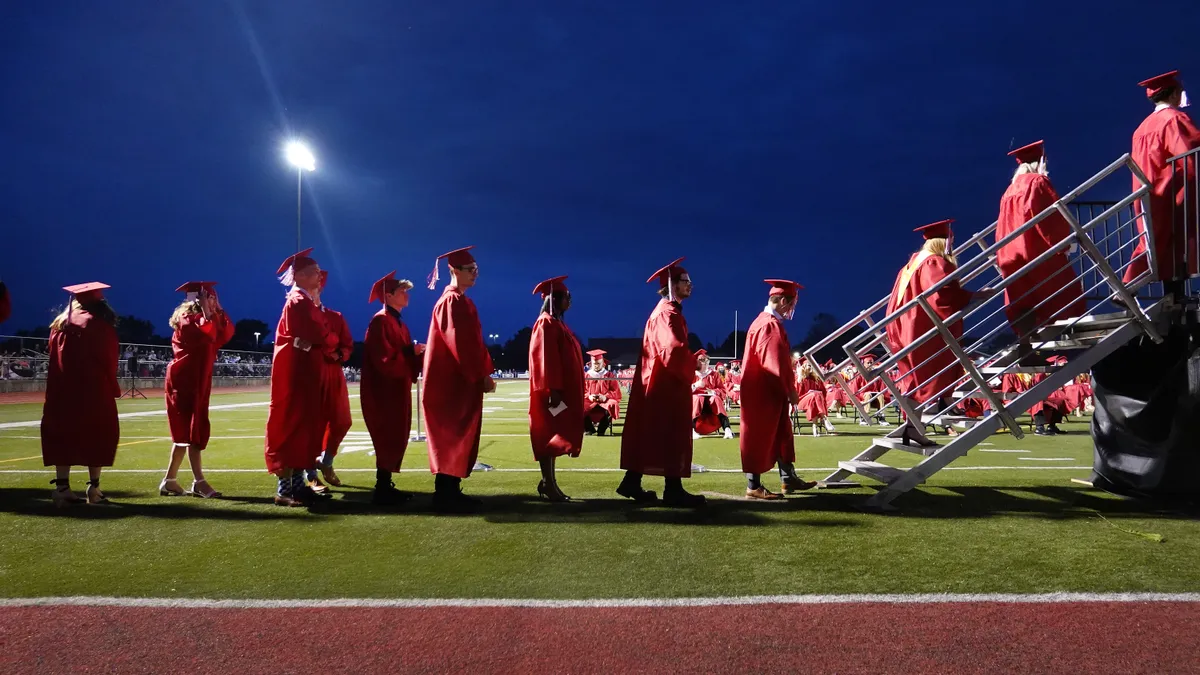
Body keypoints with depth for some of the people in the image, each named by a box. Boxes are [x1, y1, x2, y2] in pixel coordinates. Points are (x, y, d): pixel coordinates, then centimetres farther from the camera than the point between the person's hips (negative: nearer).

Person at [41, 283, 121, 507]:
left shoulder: (60, 324, 13)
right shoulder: (102, 325, -2)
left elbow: (55, 359, 12)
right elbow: (109, 360, -3)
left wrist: (60, 386, 14)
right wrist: (112, 389, 7)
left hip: (61, 391, 4)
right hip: (94, 391, -4)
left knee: (63, 436, 6)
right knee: (97, 436, 2)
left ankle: (62, 486, 1)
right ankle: (93, 487, -2)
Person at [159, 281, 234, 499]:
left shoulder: (202, 318, 16)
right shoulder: (186, 319, -11)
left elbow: (226, 333, 9)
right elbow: (206, 336, -28)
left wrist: (218, 309, 6)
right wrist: (206, 312, -20)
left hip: (197, 382, 10)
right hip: (185, 381, -10)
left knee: (187, 431, 12)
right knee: (192, 431, -10)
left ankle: (170, 480, 19)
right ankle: (198, 482, -10)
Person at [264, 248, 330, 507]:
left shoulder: (305, 301, 19)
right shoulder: (299, 301, -12)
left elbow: (315, 333, 17)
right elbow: (316, 335, -20)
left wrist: (324, 336, -2)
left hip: (304, 369, 10)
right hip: (297, 370, -10)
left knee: (303, 424, 11)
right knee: (293, 424, -8)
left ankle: (296, 483, 16)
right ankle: (285, 489, -5)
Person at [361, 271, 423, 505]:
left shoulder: (399, 323, 16)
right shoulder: (380, 321, -14)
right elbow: (385, 359, -22)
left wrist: (419, 354, -3)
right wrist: (412, 351, -16)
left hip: (397, 391, 10)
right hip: (384, 392, -10)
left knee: (395, 439, 11)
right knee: (388, 440, -6)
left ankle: (386, 487, 18)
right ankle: (382, 490, 1)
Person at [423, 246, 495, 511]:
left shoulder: (462, 302, 17)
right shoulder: (451, 302, -14)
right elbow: (460, 343, -21)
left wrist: (483, 373, 13)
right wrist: (482, 375, -19)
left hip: (462, 380, 10)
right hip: (451, 381, -10)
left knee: (459, 438, 12)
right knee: (451, 438, -6)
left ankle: (451, 491, 18)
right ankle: (444, 495, -1)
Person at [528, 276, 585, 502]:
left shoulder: (557, 323, 18)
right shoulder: (547, 323, -11)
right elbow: (546, 358, -19)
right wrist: (554, 389, -25)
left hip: (563, 390, 10)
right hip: (553, 392, -10)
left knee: (553, 438, 11)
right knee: (549, 437, -7)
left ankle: (548, 483, 16)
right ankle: (549, 486, -5)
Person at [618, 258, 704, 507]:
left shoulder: (667, 311, 18)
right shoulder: (667, 313, -15)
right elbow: (673, 351, -27)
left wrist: (689, 362, 9)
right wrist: (693, 364, -12)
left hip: (661, 382, 10)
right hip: (666, 384, -10)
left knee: (648, 437, 12)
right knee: (671, 437, -5)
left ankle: (632, 483, 16)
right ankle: (673, 490, -1)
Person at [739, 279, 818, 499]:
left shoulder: (765, 321, 15)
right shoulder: (771, 325, -19)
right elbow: (777, 363, -22)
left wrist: (788, 388, 17)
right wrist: (790, 390, -15)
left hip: (768, 391, 11)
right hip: (764, 392, -11)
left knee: (781, 435, 17)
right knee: (760, 437, -4)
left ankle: (788, 479, 26)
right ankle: (753, 486, 2)